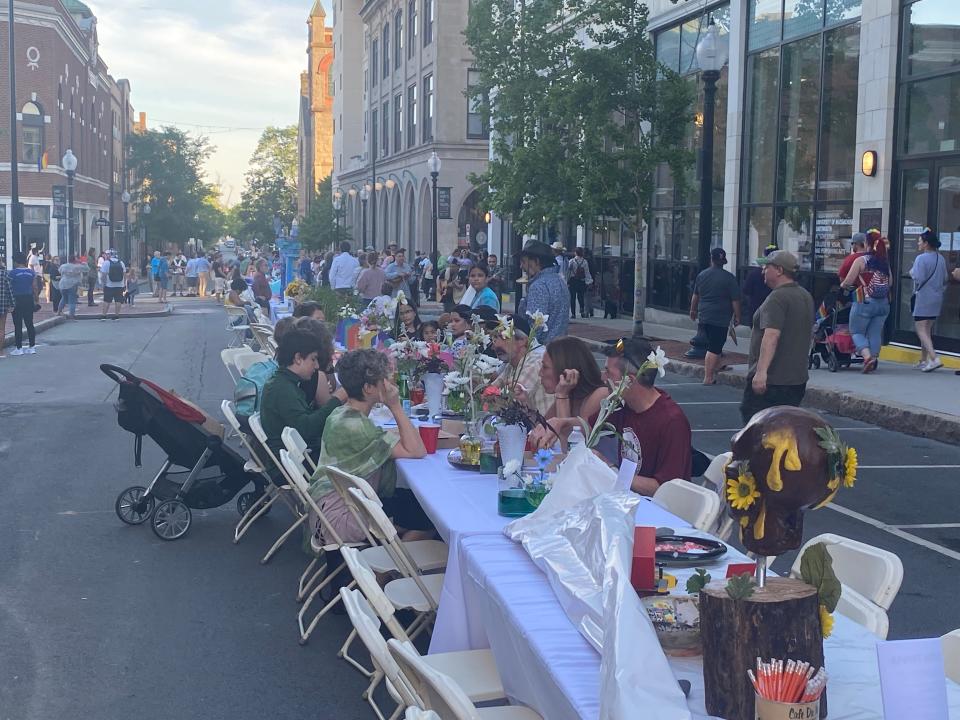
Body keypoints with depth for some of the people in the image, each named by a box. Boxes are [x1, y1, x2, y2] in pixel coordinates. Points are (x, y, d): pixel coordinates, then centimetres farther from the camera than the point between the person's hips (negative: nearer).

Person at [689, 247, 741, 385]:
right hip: (720, 319, -5)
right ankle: (708, 378, -4)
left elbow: (695, 296, 19)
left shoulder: (701, 275, 7)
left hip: (704, 317, 5)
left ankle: (711, 374, 13)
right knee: (715, 349, -2)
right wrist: (737, 317, 3)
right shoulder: (729, 278, -8)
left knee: (712, 347, 15)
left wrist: (693, 310, 33)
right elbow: (735, 300, -7)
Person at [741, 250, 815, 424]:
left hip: (772, 379, -9)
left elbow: (771, 336, -28)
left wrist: (761, 372, -34)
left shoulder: (777, 298, -16)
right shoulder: (806, 296, 15)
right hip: (798, 378, 9)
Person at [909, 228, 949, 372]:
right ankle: (924, 360, 20)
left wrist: (912, 271, -1)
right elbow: (946, 279, 13)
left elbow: (918, 278, -19)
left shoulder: (921, 258, -15)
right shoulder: (941, 259, 8)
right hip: (937, 298, 8)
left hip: (923, 298, -8)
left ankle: (934, 358, -20)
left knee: (921, 329, -6)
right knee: (927, 329, 15)